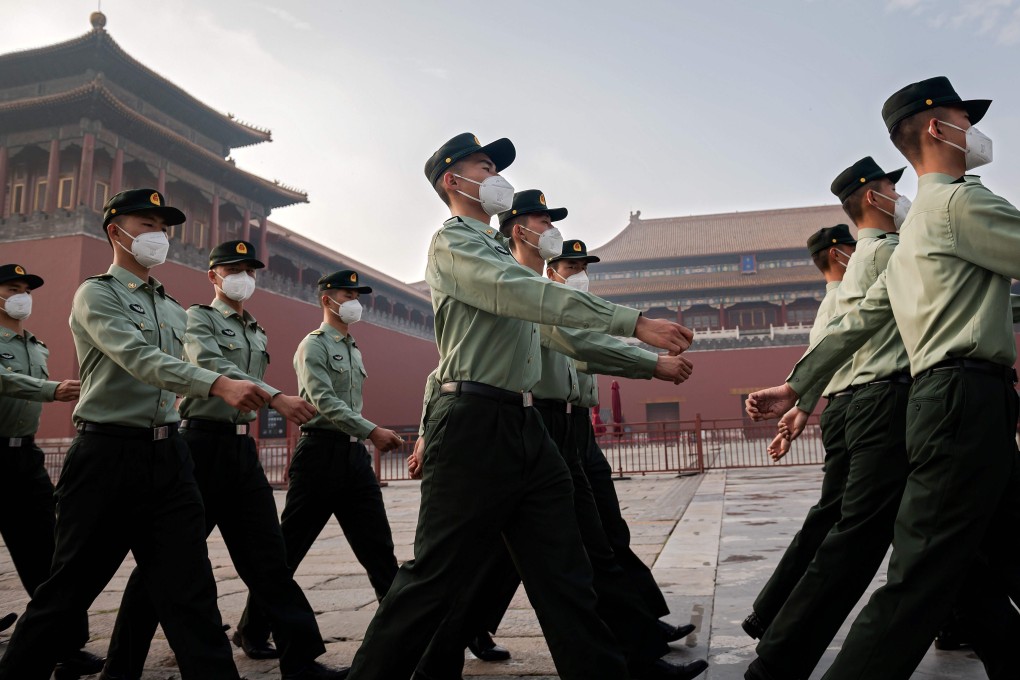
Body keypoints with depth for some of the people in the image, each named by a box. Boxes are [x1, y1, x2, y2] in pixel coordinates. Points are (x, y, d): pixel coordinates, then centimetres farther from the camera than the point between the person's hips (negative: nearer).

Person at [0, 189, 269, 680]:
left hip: (168, 456, 5)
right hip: (108, 455, -5)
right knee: (68, 591, 6)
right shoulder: (96, 294, -4)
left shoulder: (173, 309, 17)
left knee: (191, 591, 2)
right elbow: (141, 360, -21)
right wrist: (218, 385, -33)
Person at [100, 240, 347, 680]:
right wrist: (277, 398, -30)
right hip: (202, 442, -6)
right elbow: (213, 368, -19)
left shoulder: (258, 335, 19)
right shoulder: (198, 318, -1)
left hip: (242, 447, 6)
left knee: (268, 558, 4)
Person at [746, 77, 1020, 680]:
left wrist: (796, 388, 24)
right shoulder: (961, 201, -3)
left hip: (952, 402, 10)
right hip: (967, 398, -10)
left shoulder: (915, 228, 25)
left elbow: (858, 320, 23)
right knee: (920, 584, -12)